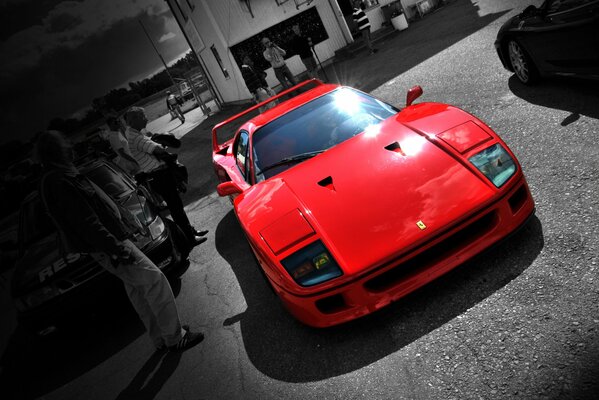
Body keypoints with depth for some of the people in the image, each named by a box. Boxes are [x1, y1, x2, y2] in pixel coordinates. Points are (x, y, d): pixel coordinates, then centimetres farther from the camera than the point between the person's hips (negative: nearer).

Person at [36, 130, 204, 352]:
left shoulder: (57, 178, 15)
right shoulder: (57, 182, -19)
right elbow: (85, 223, -25)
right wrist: (115, 247, -26)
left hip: (114, 237, 11)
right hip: (107, 247, -11)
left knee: (137, 288, 15)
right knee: (155, 280, -9)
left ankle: (160, 338, 26)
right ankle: (175, 337, 1)